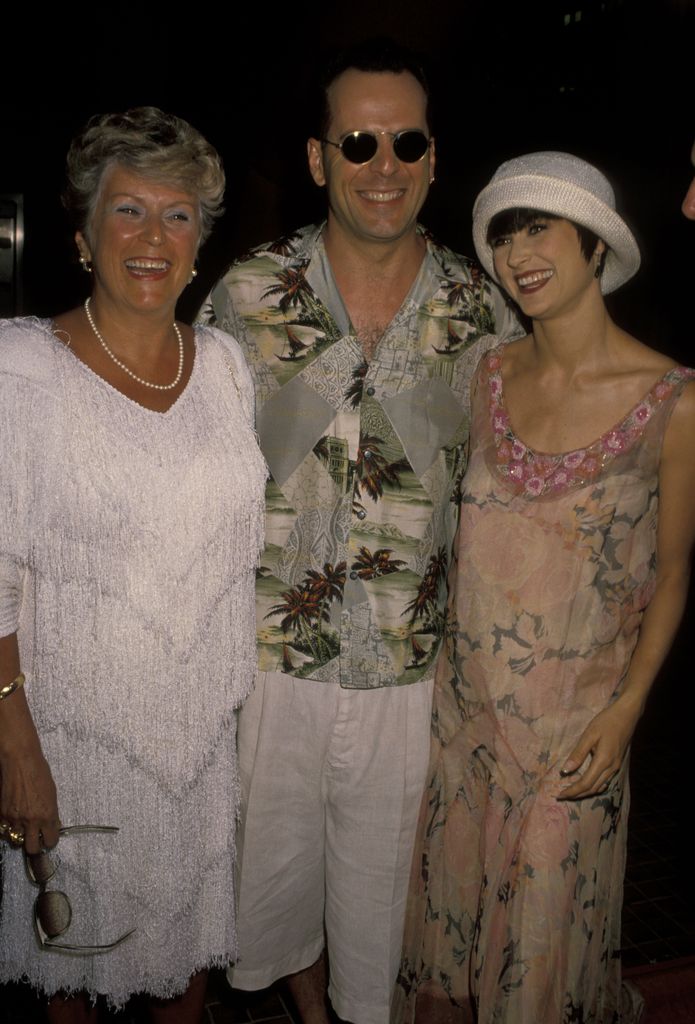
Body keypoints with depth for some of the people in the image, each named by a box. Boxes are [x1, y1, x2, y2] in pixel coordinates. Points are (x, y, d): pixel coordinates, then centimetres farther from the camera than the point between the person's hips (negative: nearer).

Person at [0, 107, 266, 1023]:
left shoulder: (224, 362, 2)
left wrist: (252, 699, 9)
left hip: (212, 724, 4)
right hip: (76, 731, -3)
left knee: (192, 917, 23)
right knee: (78, 934, 19)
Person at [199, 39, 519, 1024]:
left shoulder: (482, 310, -4)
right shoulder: (248, 293, -6)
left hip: (411, 663, 0)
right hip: (270, 648, 1)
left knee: (380, 868, 18)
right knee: (275, 847, 20)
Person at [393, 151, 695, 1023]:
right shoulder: (491, 375, -1)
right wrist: (449, 651, 7)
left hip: (577, 715, -4)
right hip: (466, 697, 4)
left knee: (545, 927, 15)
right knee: (446, 904, 20)